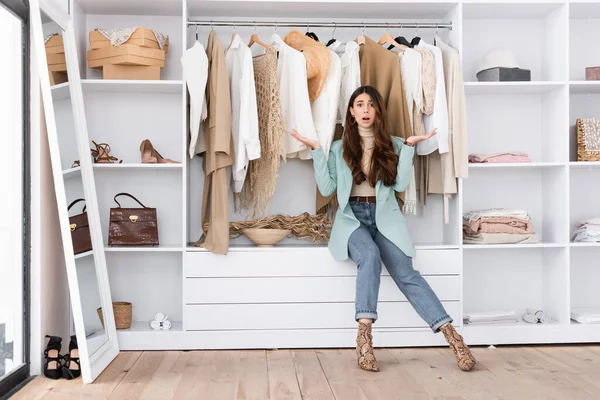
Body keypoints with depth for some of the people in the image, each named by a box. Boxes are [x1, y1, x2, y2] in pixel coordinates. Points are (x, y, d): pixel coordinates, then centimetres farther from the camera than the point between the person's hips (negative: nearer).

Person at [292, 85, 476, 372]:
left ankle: (452, 335, -23)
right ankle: (364, 336, -34)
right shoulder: (339, 148, 11)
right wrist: (317, 151, 0)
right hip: (352, 217, -1)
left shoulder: (392, 145, 12)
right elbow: (326, 189, 3)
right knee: (370, 255, -34)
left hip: (385, 217, 1)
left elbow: (400, 184, 0)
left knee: (405, 273, -20)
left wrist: (409, 147, -3)